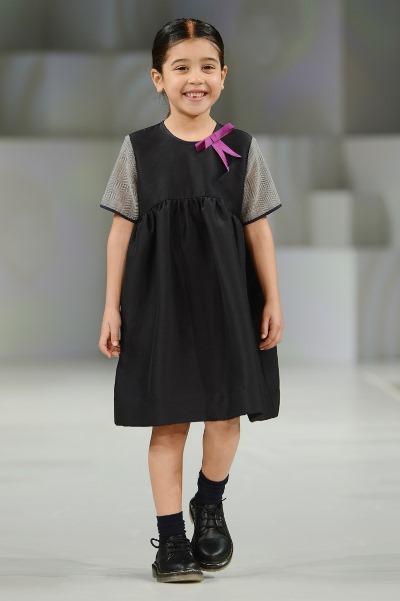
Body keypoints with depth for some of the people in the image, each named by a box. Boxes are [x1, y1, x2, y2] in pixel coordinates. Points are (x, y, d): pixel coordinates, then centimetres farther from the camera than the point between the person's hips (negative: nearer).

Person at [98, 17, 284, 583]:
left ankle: (210, 506, 29)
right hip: (160, 297, -1)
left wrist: (272, 301, 2)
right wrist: (112, 308, -1)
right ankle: (171, 538, 10)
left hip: (226, 295, 1)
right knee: (168, 419, 2)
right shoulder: (140, 148, 0)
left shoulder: (242, 148, 2)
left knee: (227, 409, 2)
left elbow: (258, 228, 5)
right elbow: (121, 230, 1)